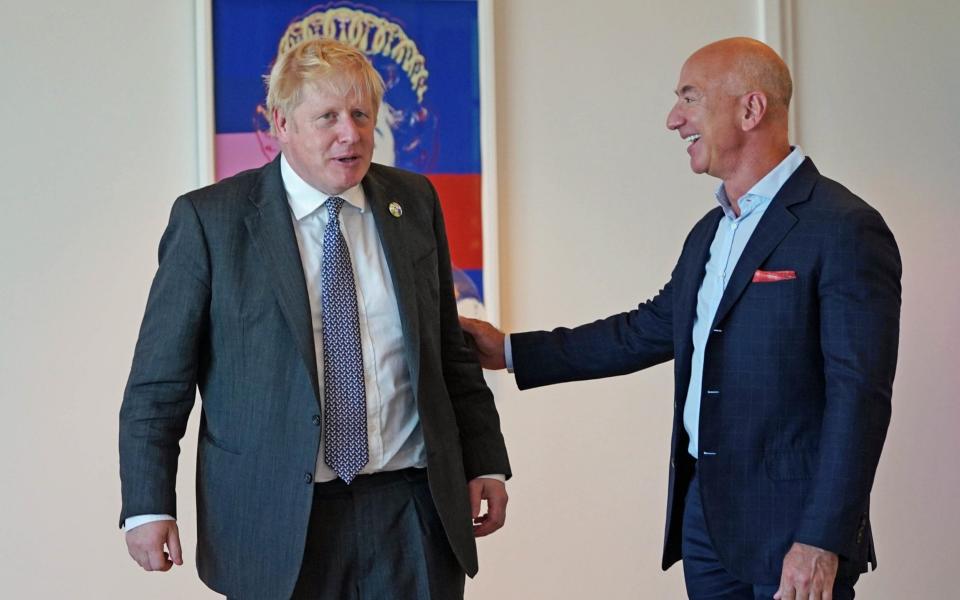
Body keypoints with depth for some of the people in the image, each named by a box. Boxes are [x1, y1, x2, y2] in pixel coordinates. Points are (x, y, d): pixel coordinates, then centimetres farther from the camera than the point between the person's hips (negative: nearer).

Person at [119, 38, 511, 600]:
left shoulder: (414, 202, 8)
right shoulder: (209, 219, -4)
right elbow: (159, 381, -3)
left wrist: (486, 464, 10)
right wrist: (148, 507, -7)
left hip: (413, 511, 3)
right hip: (279, 521, -3)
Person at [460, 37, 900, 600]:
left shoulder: (845, 229, -14)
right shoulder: (710, 234, 13)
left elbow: (859, 397, -17)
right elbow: (650, 330, 22)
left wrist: (822, 542, -21)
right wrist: (511, 351, 20)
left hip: (792, 525, -8)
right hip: (704, 511, 8)